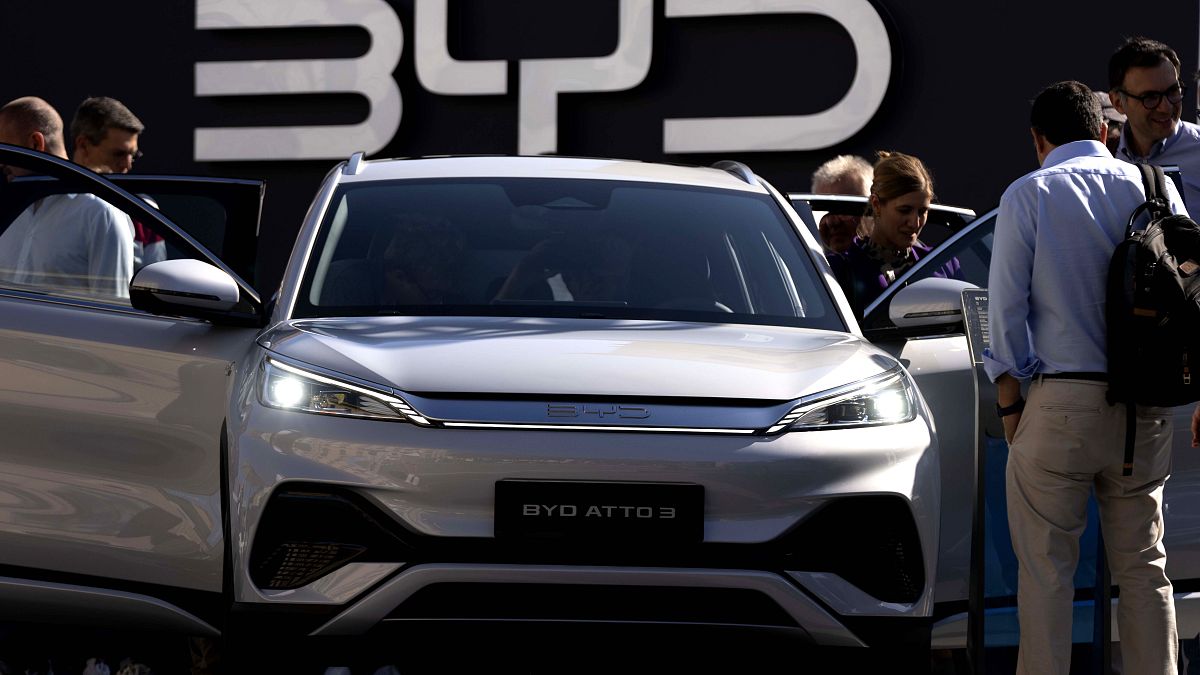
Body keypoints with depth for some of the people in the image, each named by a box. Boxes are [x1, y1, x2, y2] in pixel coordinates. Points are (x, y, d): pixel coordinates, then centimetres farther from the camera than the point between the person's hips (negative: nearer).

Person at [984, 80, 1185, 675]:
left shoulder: (1027, 196, -2)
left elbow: (1007, 304, -3)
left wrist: (1008, 396, 4)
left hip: (1061, 403, -3)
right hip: (1144, 404, 4)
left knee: (1045, 570, 2)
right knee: (1143, 567, 10)